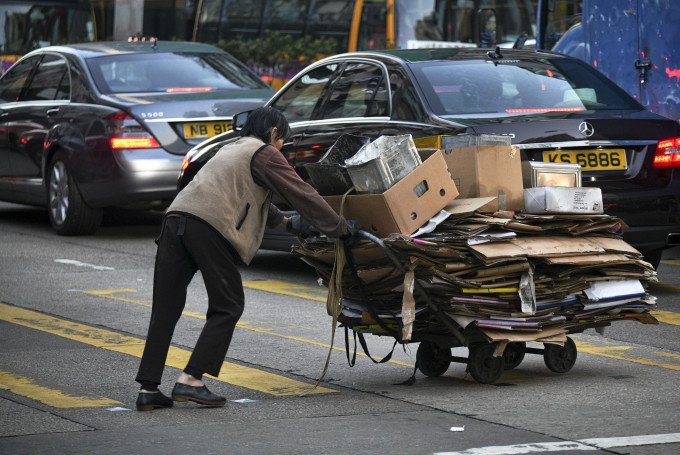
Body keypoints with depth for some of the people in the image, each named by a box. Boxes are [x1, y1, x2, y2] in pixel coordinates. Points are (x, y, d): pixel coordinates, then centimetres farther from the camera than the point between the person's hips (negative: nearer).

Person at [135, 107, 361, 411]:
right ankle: (190, 380, -7)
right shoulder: (264, 153, 9)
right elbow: (303, 195, 7)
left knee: (166, 309, 6)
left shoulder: (232, 149, 35)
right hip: (209, 226, -8)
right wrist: (341, 228, 15)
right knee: (227, 306, 2)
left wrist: (286, 222, 58)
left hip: (176, 218, 8)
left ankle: (148, 389, 1)